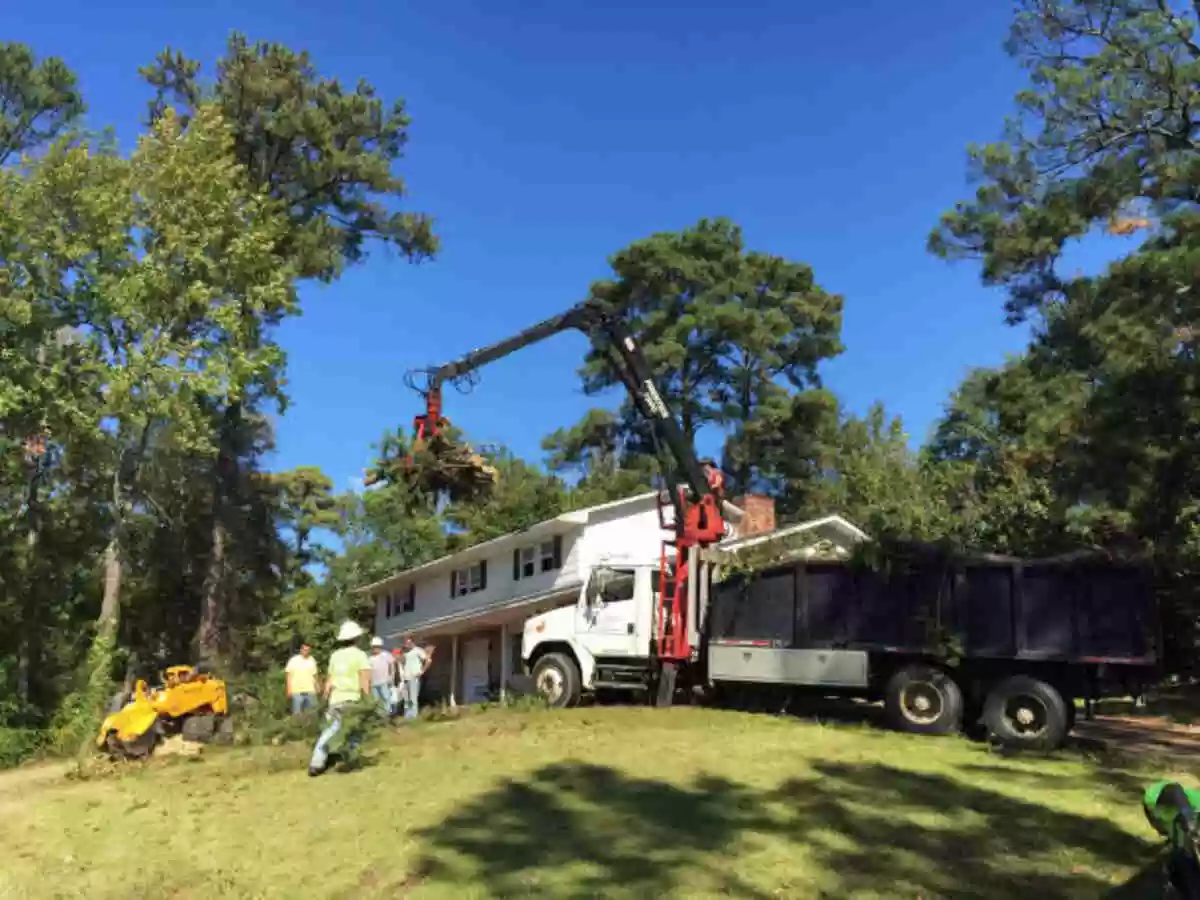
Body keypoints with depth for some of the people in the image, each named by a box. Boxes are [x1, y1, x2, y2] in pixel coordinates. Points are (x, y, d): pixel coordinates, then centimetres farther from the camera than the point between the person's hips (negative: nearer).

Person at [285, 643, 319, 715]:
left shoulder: (312, 660, 7)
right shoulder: (294, 660, -3)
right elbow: (289, 675, -1)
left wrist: (317, 688, 12)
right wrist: (289, 690, -5)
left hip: (310, 691, 3)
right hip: (297, 691, -3)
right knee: (297, 714, -2)